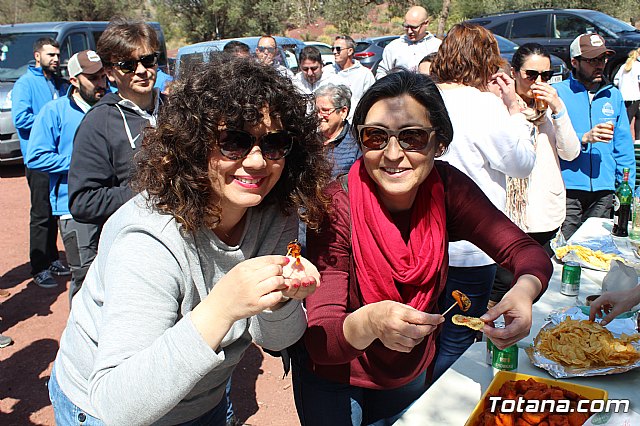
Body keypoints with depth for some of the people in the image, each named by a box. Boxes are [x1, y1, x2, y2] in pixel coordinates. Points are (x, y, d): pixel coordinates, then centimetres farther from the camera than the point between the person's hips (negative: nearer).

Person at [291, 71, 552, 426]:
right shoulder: (338, 206, -29)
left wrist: (524, 290, -37)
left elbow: (526, 250, -15)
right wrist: (370, 322, -52)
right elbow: (320, 342, -31)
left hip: (411, 376, 4)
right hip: (336, 381, -3)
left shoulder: (445, 187, -19)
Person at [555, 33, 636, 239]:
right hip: (567, 187, -4)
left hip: (604, 191, 4)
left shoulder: (614, 95, 14)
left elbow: (623, 146, 15)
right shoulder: (557, 92, 0)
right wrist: (584, 139, -22)